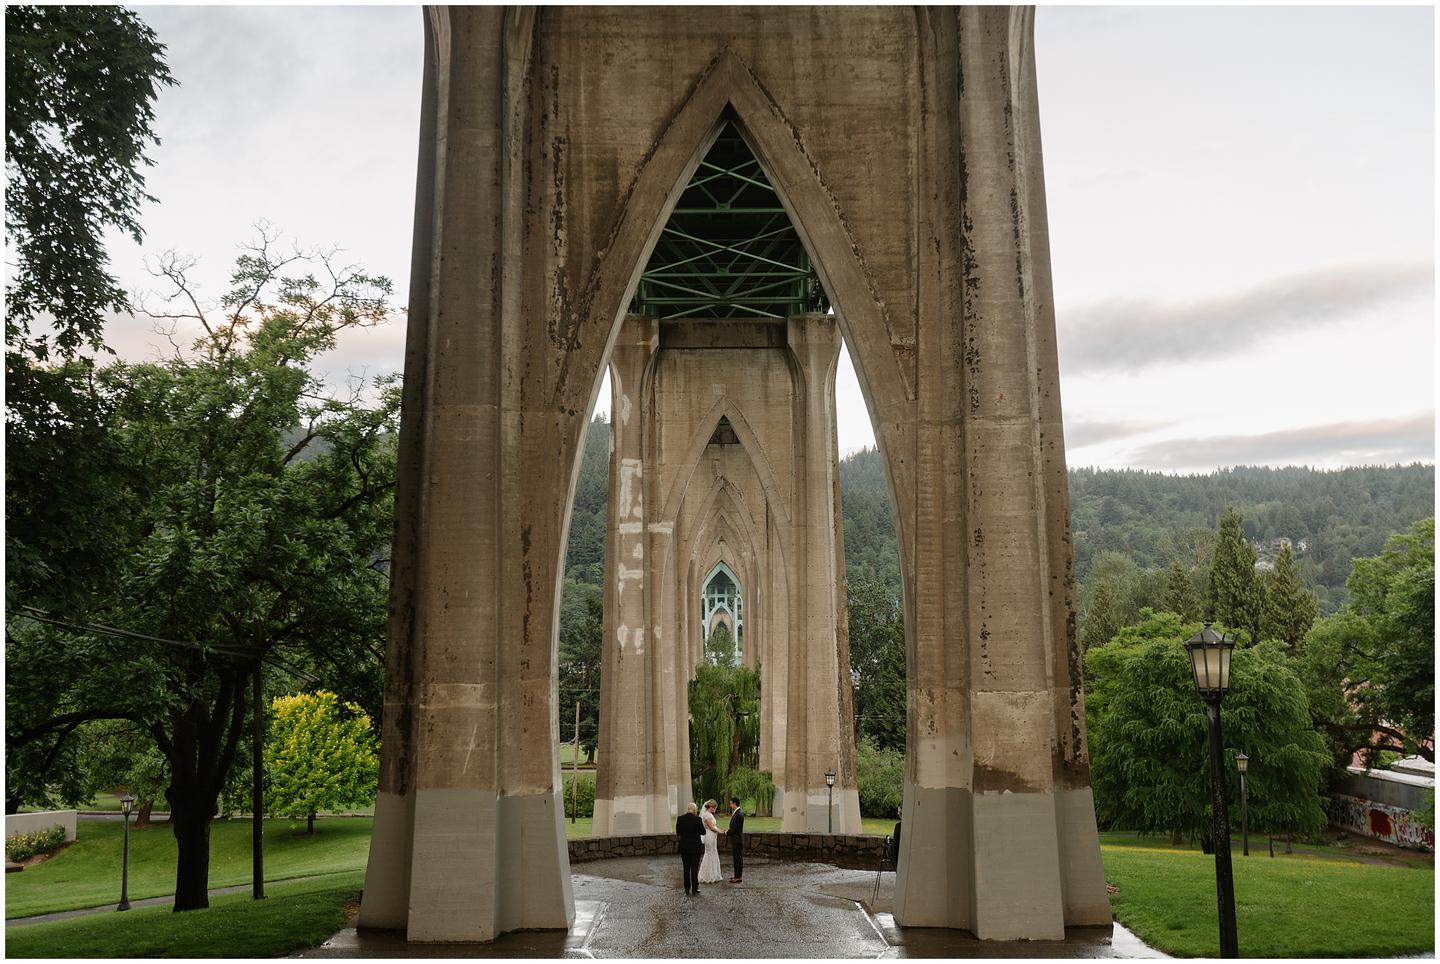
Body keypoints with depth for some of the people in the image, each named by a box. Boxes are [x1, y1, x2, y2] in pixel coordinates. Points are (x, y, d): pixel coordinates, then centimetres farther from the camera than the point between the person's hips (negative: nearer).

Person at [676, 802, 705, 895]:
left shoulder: (680, 819, -4)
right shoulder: (697, 819, -14)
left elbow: (677, 833, 5)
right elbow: (703, 832, -6)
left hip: (684, 848, 3)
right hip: (695, 848, -3)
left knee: (686, 869, 11)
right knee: (695, 868, 6)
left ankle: (687, 889, 13)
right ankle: (695, 888, 7)